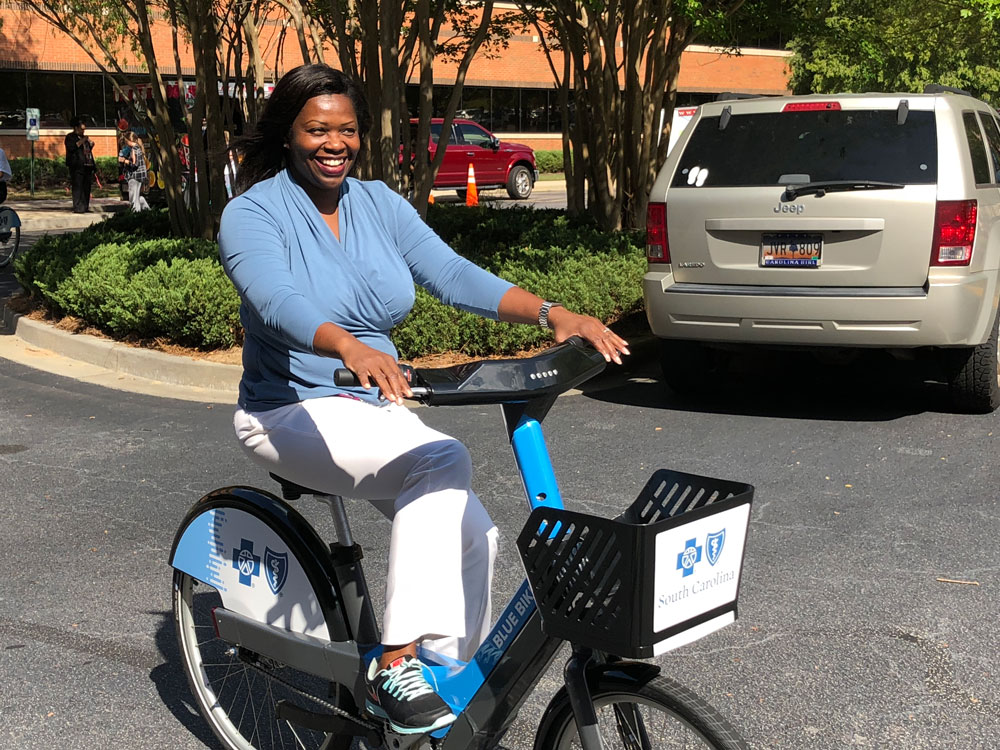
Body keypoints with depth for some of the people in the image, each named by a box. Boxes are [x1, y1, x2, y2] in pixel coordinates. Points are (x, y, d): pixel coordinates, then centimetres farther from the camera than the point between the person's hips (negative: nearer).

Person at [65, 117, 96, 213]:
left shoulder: (84, 137, 25)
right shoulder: (70, 137, 2)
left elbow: (89, 150, 31)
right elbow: (71, 147, -14)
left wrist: (90, 144, 12)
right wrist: (82, 141, -13)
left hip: (87, 165, 8)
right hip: (77, 166, -8)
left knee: (86, 187, 6)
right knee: (78, 187, -11)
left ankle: (85, 207, 9)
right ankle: (78, 208, -13)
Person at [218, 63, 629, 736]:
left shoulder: (378, 204, 6)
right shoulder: (254, 213, -9)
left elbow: (452, 274, -7)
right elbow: (277, 301, -29)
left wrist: (552, 313, -23)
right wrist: (350, 347, -50)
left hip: (375, 407, 6)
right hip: (292, 412, -5)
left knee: (471, 536, -14)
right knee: (443, 460, -31)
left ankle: (458, 684, 5)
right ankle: (394, 669, -28)